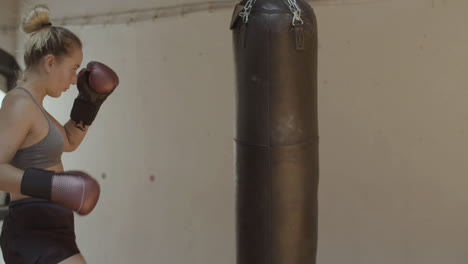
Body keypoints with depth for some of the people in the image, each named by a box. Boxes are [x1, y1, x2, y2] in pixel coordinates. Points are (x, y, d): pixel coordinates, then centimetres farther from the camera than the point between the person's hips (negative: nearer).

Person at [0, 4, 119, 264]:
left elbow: (68, 141, 27)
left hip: (41, 231, 11)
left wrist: (91, 100, 16)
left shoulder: (30, 104, 14)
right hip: (37, 233, -11)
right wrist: (51, 185, -36)